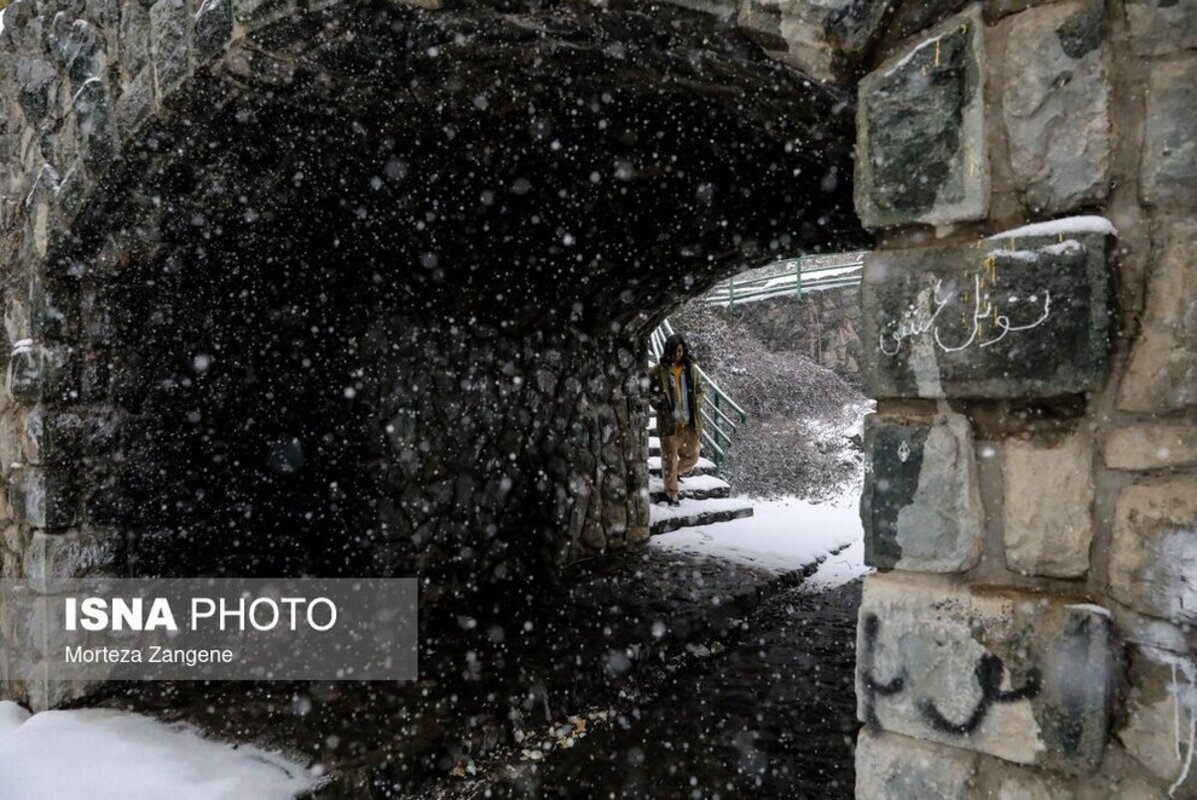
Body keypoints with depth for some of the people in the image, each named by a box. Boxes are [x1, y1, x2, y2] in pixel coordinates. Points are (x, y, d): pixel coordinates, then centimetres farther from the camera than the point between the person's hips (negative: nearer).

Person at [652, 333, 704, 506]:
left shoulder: (691, 369, 4)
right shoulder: (659, 370, -6)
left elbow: (700, 390, 16)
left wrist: (697, 405, 0)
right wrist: (657, 402, -18)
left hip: (689, 423, 4)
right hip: (669, 422, -4)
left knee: (691, 457, 14)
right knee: (670, 458, 2)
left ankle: (675, 472, 44)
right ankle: (671, 493, 18)